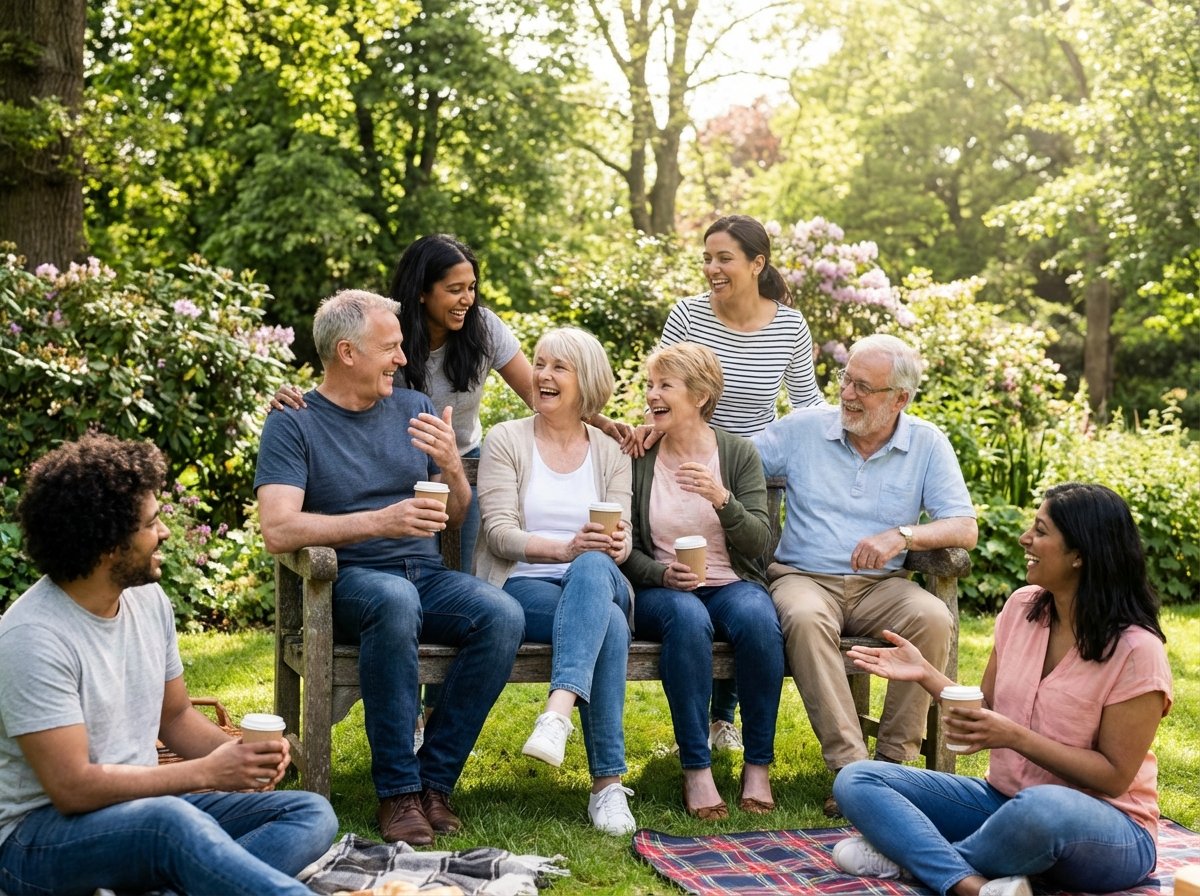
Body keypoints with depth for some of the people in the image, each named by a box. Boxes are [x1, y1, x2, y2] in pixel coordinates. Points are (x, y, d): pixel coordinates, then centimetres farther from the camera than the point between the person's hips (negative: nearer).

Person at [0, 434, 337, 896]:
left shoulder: (148, 598, 3)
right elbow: (72, 788, -23)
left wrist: (238, 751, -6)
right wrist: (208, 772, -19)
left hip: (145, 806, 8)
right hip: (41, 833, -8)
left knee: (312, 814, -9)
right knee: (170, 820, -39)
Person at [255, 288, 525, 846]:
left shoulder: (413, 408, 14)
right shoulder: (293, 424, -1)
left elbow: (455, 517, 17)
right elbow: (277, 530, -15)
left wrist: (452, 467, -6)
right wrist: (380, 521, -24)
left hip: (428, 575, 5)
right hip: (349, 581, -4)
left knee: (502, 616, -26)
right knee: (396, 601, -39)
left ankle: (435, 779, -15)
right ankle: (397, 791, -28)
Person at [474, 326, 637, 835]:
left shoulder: (609, 453, 17)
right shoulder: (506, 440, 8)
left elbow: (621, 535, 5)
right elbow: (499, 533, -4)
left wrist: (616, 545, -22)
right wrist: (563, 549, -24)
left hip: (600, 581, 2)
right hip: (523, 587, -2)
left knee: (592, 569, -39)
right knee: (607, 622, -36)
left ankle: (558, 713, -55)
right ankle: (608, 784, -41)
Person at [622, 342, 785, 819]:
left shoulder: (738, 453, 3)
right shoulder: (638, 459, 3)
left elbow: (758, 542, -5)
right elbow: (627, 551, 3)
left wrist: (722, 499, -23)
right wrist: (663, 574, -18)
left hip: (732, 584, 1)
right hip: (660, 591, -1)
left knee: (758, 618, -34)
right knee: (687, 617, -36)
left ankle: (758, 765, -20)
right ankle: (696, 770, -31)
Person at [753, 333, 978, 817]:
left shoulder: (927, 445, 6)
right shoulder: (802, 428, 6)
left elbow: (965, 528, -1)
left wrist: (903, 535, -20)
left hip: (879, 585, 1)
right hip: (804, 577, -1)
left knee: (933, 618, -31)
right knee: (806, 619, -37)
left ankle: (894, 758, -19)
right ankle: (850, 765, -37)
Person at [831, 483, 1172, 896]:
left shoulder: (1135, 650, -16)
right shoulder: (1021, 606, 1)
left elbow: (1115, 776, -16)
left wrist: (1014, 737, -25)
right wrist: (926, 674, -6)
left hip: (1103, 833, -6)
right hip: (1004, 798, 6)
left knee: (1042, 809, -43)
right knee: (856, 780, -9)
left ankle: (915, 854, -15)